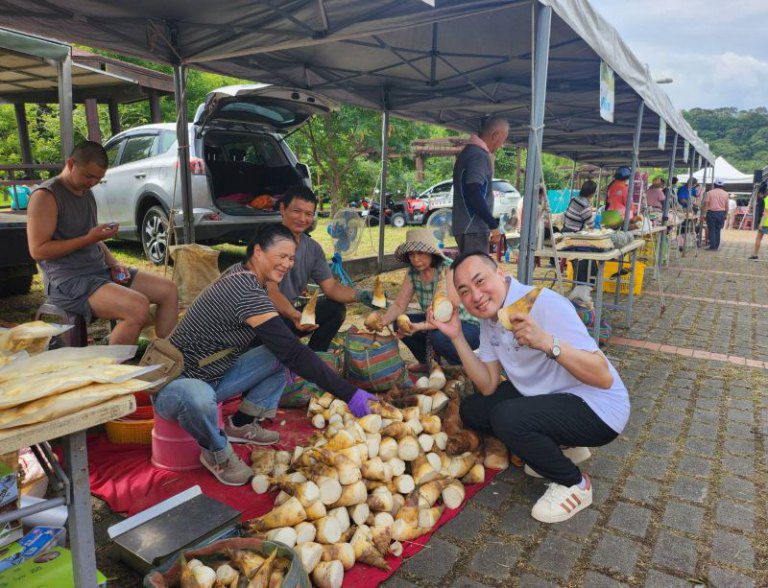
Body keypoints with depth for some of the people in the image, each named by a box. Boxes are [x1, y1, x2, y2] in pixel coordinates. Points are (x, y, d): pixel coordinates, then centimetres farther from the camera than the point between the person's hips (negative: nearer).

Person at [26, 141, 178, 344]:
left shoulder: (87, 193, 15)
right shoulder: (46, 196, -11)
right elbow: (38, 251, -16)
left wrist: (113, 263, 5)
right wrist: (89, 239, -20)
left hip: (100, 271, 9)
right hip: (68, 282, -9)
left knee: (169, 290, -3)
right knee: (138, 307, -32)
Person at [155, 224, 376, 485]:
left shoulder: (241, 275, 1)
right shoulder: (247, 292, -28)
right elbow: (294, 353, -31)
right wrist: (349, 394, -29)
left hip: (213, 376, 9)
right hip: (175, 384, -9)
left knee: (279, 353, 0)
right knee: (198, 398, -42)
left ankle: (241, 425, 11)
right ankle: (217, 453, -8)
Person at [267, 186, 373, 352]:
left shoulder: (313, 248, 4)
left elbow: (330, 287, 2)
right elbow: (271, 292, -26)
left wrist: (361, 296, -18)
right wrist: (294, 315, -46)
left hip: (291, 311, 7)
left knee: (336, 309, -5)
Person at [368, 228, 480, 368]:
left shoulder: (449, 269, -24)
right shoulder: (412, 272, -5)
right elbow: (399, 305, -3)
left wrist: (420, 327, -43)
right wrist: (384, 320, -25)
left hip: (468, 326, -6)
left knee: (438, 336, -34)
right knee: (399, 323, -12)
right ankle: (426, 362, 11)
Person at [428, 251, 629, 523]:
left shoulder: (545, 304, -26)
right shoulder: (489, 318, -1)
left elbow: (604, 378, -30)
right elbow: (489, 386, -2)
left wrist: (547, 342, -45)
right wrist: (456, 336, -12)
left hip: (598, 407, -8)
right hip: (545, 396, 8)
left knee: (506, 417, -29)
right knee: (471, 409, 2)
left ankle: (575, 485, -3)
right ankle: (558, 447, 14)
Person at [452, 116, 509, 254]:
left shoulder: (470, 151, 18)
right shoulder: (479, 156, -13)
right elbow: (474, 194, -23)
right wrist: (493, 225, -19)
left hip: (467, 228, 10)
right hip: (473, 230, -10)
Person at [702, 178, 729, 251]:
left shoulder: (710, 192, -3)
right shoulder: (725, 194, 5)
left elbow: (705, 204, -7)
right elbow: (726, 206, 7)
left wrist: (703, 214, -2)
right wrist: (725, 215, 17)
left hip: (711, 213, -3)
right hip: (721, 213, 3)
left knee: (711, 230, 1)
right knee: (718, 230, 9)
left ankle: (712, 246, -1)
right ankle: (716, 246, 11)